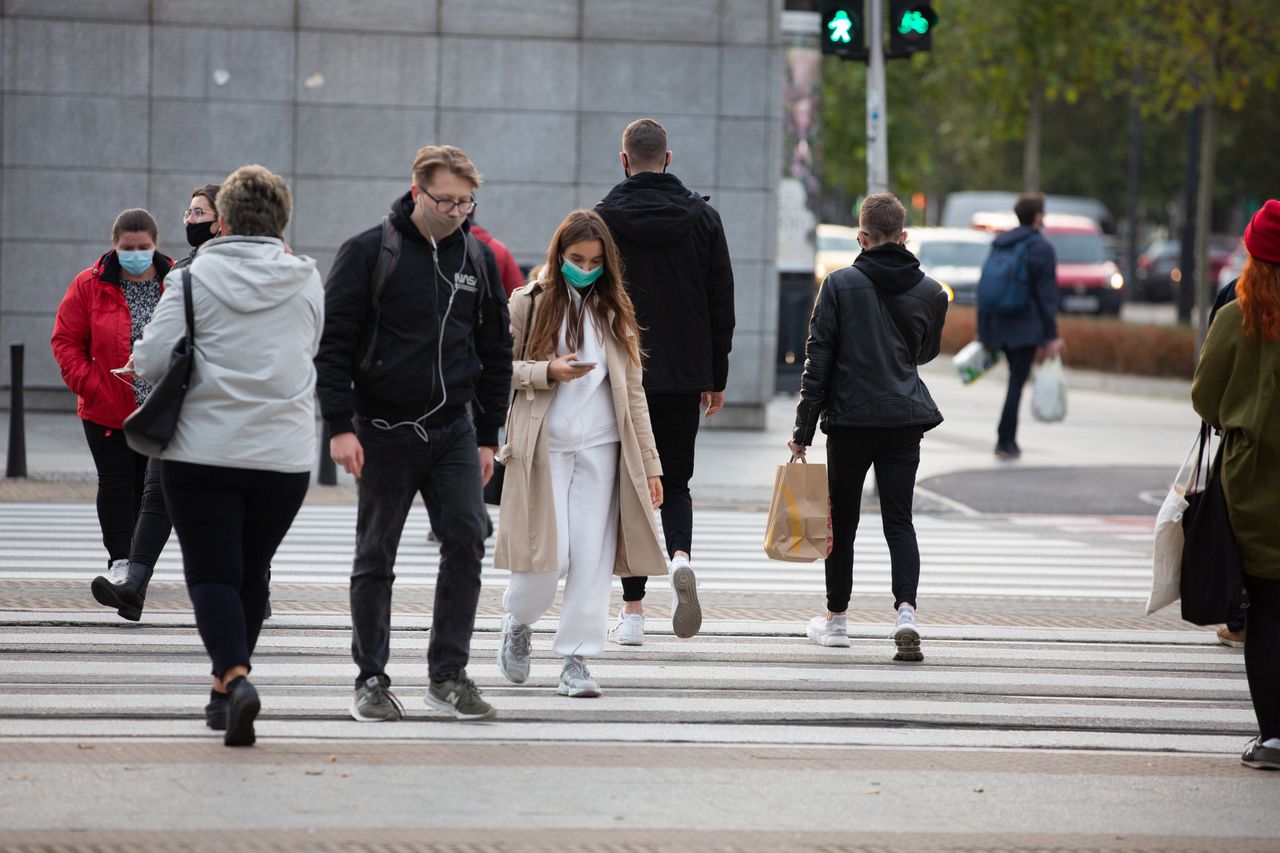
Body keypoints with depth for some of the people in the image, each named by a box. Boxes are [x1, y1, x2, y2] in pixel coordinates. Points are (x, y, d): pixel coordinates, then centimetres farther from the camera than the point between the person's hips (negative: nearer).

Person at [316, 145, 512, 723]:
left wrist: (487, 436, 11)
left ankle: (448, 675, 2)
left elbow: (495, 351, 15)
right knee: (375, 557, 3)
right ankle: (372, 680, 12)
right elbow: (333, 343, -6)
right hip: (384, 431, -3)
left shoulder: (478, 258, 8)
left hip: (454, 429, 3)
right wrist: (340, 426, -13)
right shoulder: (369, 253, -5)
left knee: (467, 541, -7)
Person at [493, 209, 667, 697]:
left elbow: (633, 392, 10)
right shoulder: (529, 305, 2)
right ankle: (518, 622, 22)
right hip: (543, 447, -2)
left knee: (592, 558, -3)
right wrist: (548, 371, -15)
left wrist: (650, 465, 7)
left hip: (600, 448, 2)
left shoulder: (614, 312, 9)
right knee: (549, 553, -8)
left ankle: (577, 658, 5)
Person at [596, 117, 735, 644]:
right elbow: (722, 304, 4)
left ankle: (633, 610, 4)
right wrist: (717, 378, 12)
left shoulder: (603, 219, -4)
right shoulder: (702, 218, 2)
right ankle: (680, 555, -18)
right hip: (684, 376, 2)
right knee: (674, 480, 13)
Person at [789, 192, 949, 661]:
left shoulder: (840, 285, -6)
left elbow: (818, 359, -6)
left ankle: (836, 618, 23)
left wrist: (803, 428, -3)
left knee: (842, 520, 12)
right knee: (899, 521, 2)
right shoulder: (930, 292, 3)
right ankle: (906, 610, -18)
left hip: (850, 417, -2)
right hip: (906, 420, 2)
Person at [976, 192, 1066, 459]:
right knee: (1017, 382, -2)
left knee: (1016, 379, 18)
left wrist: (983, 328, 18)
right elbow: (1047, 294, -11)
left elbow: (984, 287, 12)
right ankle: (1005, 442, -3)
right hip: (1026, 326, -6)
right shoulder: (1040, 248, -9)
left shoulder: (999, 244, 10)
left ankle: (1008, 440, 17)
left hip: (998, 325, 6)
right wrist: (1051, 336, -9)